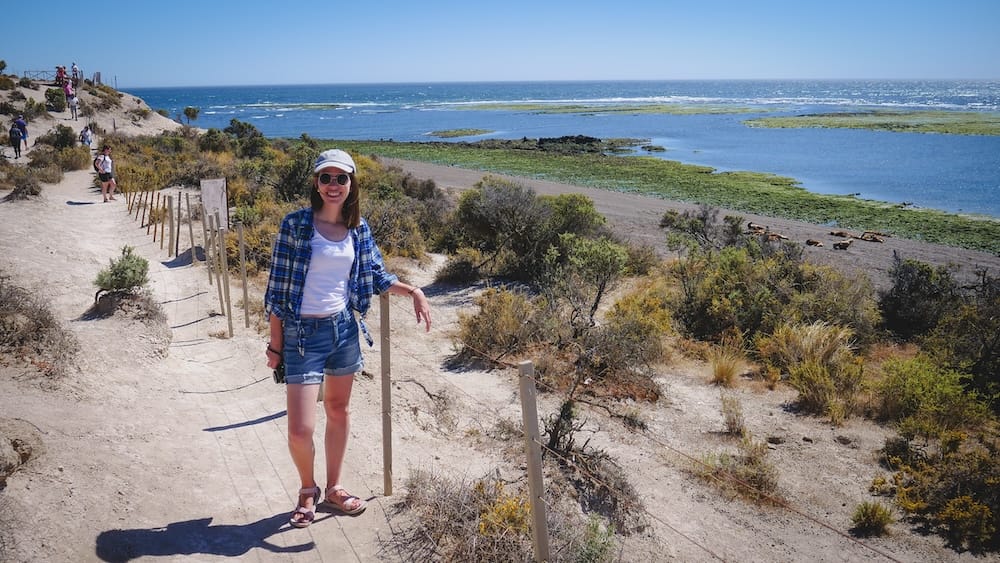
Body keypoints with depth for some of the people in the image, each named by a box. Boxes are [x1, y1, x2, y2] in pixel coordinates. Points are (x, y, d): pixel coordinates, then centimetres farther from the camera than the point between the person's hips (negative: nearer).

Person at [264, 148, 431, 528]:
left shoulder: (359, 229, 2)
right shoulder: (296, 224, -12)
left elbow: (376, 276, 13)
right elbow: (278, 286, -8)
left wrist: (413, 291, -4)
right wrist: (275, 344, -7)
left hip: (344, 328, 5)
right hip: (303, 333, -4)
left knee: (338, 411, 17)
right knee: (300, 430, -6)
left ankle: (333, 488, 35)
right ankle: (307, 490, 24)